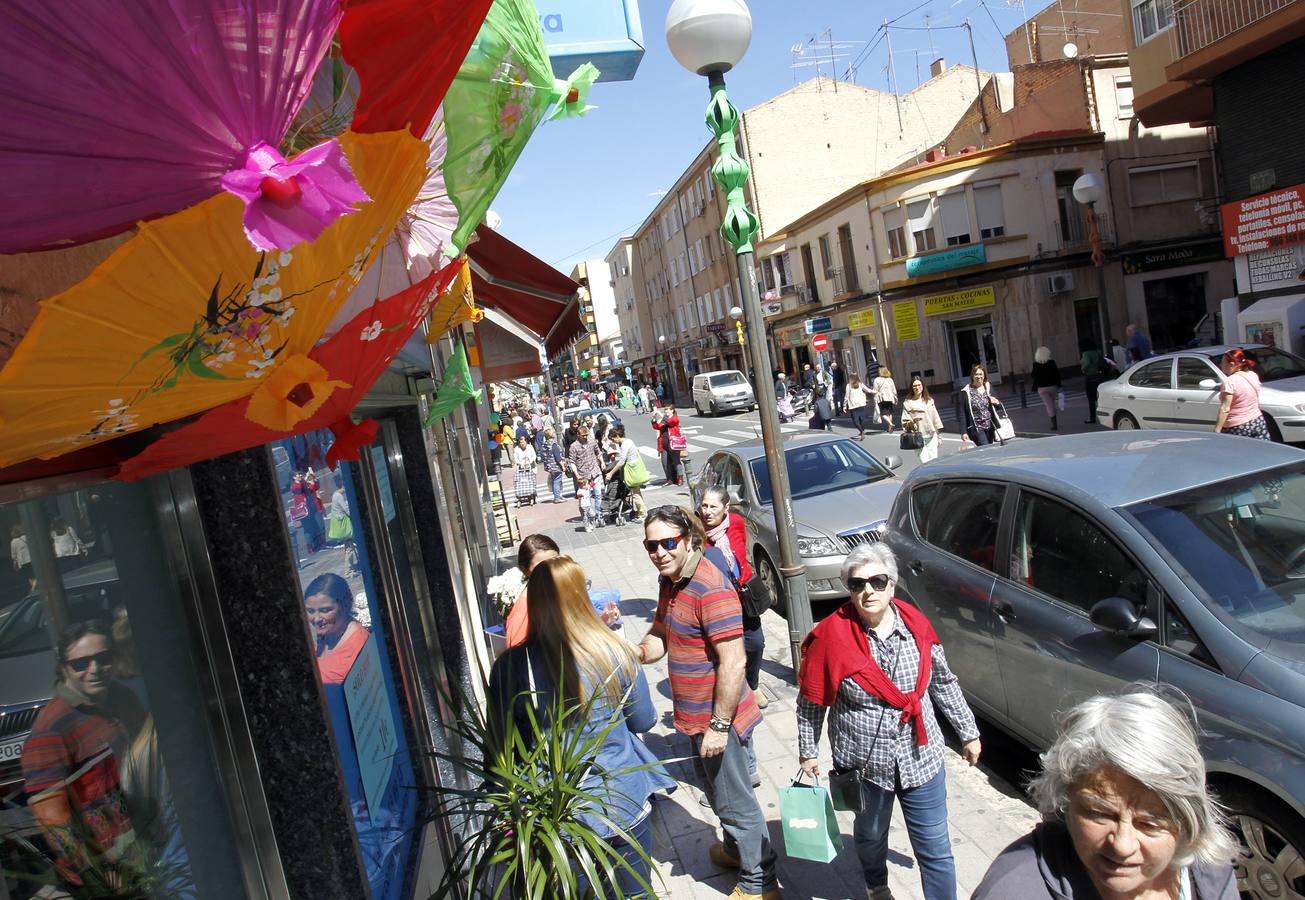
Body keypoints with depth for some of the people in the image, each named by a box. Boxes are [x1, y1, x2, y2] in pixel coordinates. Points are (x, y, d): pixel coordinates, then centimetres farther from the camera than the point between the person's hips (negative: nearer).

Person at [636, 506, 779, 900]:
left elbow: (733, 662, -28)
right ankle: (736, 849, 49)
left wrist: (719, 725, -23)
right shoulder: (669, 580, 3)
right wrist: (636, 654, -9)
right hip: (696, 715, 9)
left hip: (719, 717, -9)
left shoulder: (711, 588, -27)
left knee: (734, 801, 8)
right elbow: (660, 633, 12)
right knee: (722, 794, 27)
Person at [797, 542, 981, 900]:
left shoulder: (916, 624, -9)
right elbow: (810, 702, -7)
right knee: (871, 835, 24)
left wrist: (968, 732, 11)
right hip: (864, 762, -1)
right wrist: (808, 752, -2)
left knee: (936, 849, 9)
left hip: (921, 758, 1)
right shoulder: (832, 634, -18)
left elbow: (943, 683, 5)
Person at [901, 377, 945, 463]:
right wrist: (911, 424, -24)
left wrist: (939, 434, 11)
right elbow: (904, 421, -2)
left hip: (932, 436, 4)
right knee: (925, 462, -8)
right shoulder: (907, 403, -2)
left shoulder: (929, 401, 9)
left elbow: (936, 418, 12)